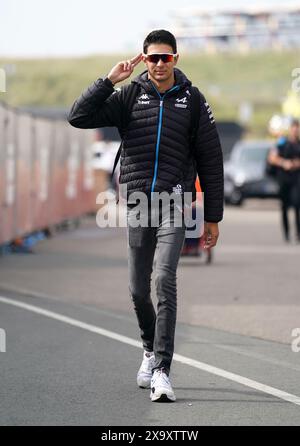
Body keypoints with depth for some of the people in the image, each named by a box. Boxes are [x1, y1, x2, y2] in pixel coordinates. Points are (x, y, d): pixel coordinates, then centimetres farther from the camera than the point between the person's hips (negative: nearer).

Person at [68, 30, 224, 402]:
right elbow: (78, 117, -3)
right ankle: (150, 349, 35)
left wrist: (213, 217, 6)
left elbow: (211, 160, 8)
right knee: (138, 289, 8)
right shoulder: (128, 97, 6)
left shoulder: (193, 101, 5)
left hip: (174, 202, -2)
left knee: (164, 281, -17)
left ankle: (161, 371, -21)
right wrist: (110, 80, -10)